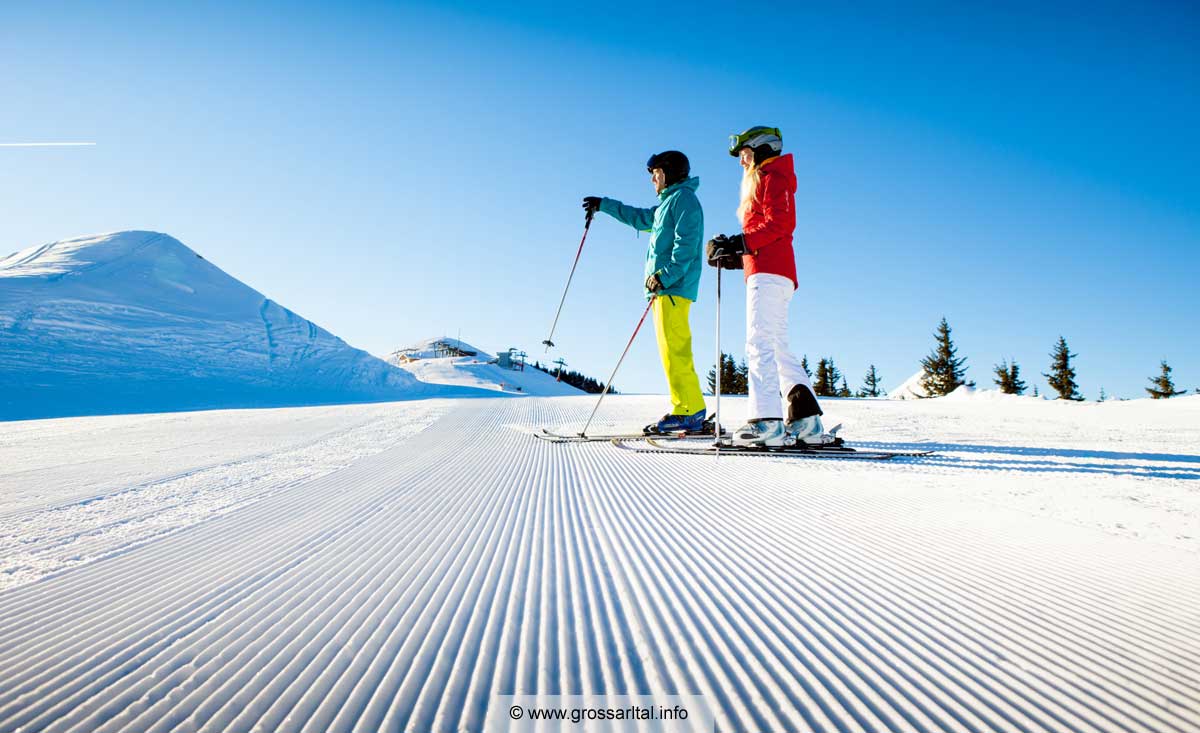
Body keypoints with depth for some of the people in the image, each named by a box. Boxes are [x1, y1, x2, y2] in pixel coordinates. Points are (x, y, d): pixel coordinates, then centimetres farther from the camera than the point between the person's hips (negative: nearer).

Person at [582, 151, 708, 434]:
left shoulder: (684, 198, -3)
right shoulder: (669, 203, 27)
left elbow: (686, 245, -15)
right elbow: (640, 218, 42)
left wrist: (665, 276, -23)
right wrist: (604, 205, 45)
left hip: (673, 288, -10)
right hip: (663, 288, 10)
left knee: (675, 350, -15)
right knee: (672, 351, 4)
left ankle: (688, 412, -16)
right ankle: (692, 413, 3)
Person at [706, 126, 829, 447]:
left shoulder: (772, 177, 2)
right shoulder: (764, 183, 31)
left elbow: (780, 222, -15)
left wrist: (741, 242, -18)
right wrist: (734, 256, 13)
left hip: (768, 273, -10)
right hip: (772, 273, 10)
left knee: (759, 344, -17)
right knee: (778, 348, 7)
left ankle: (766, 423, -23)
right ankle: (806, 420, 5)